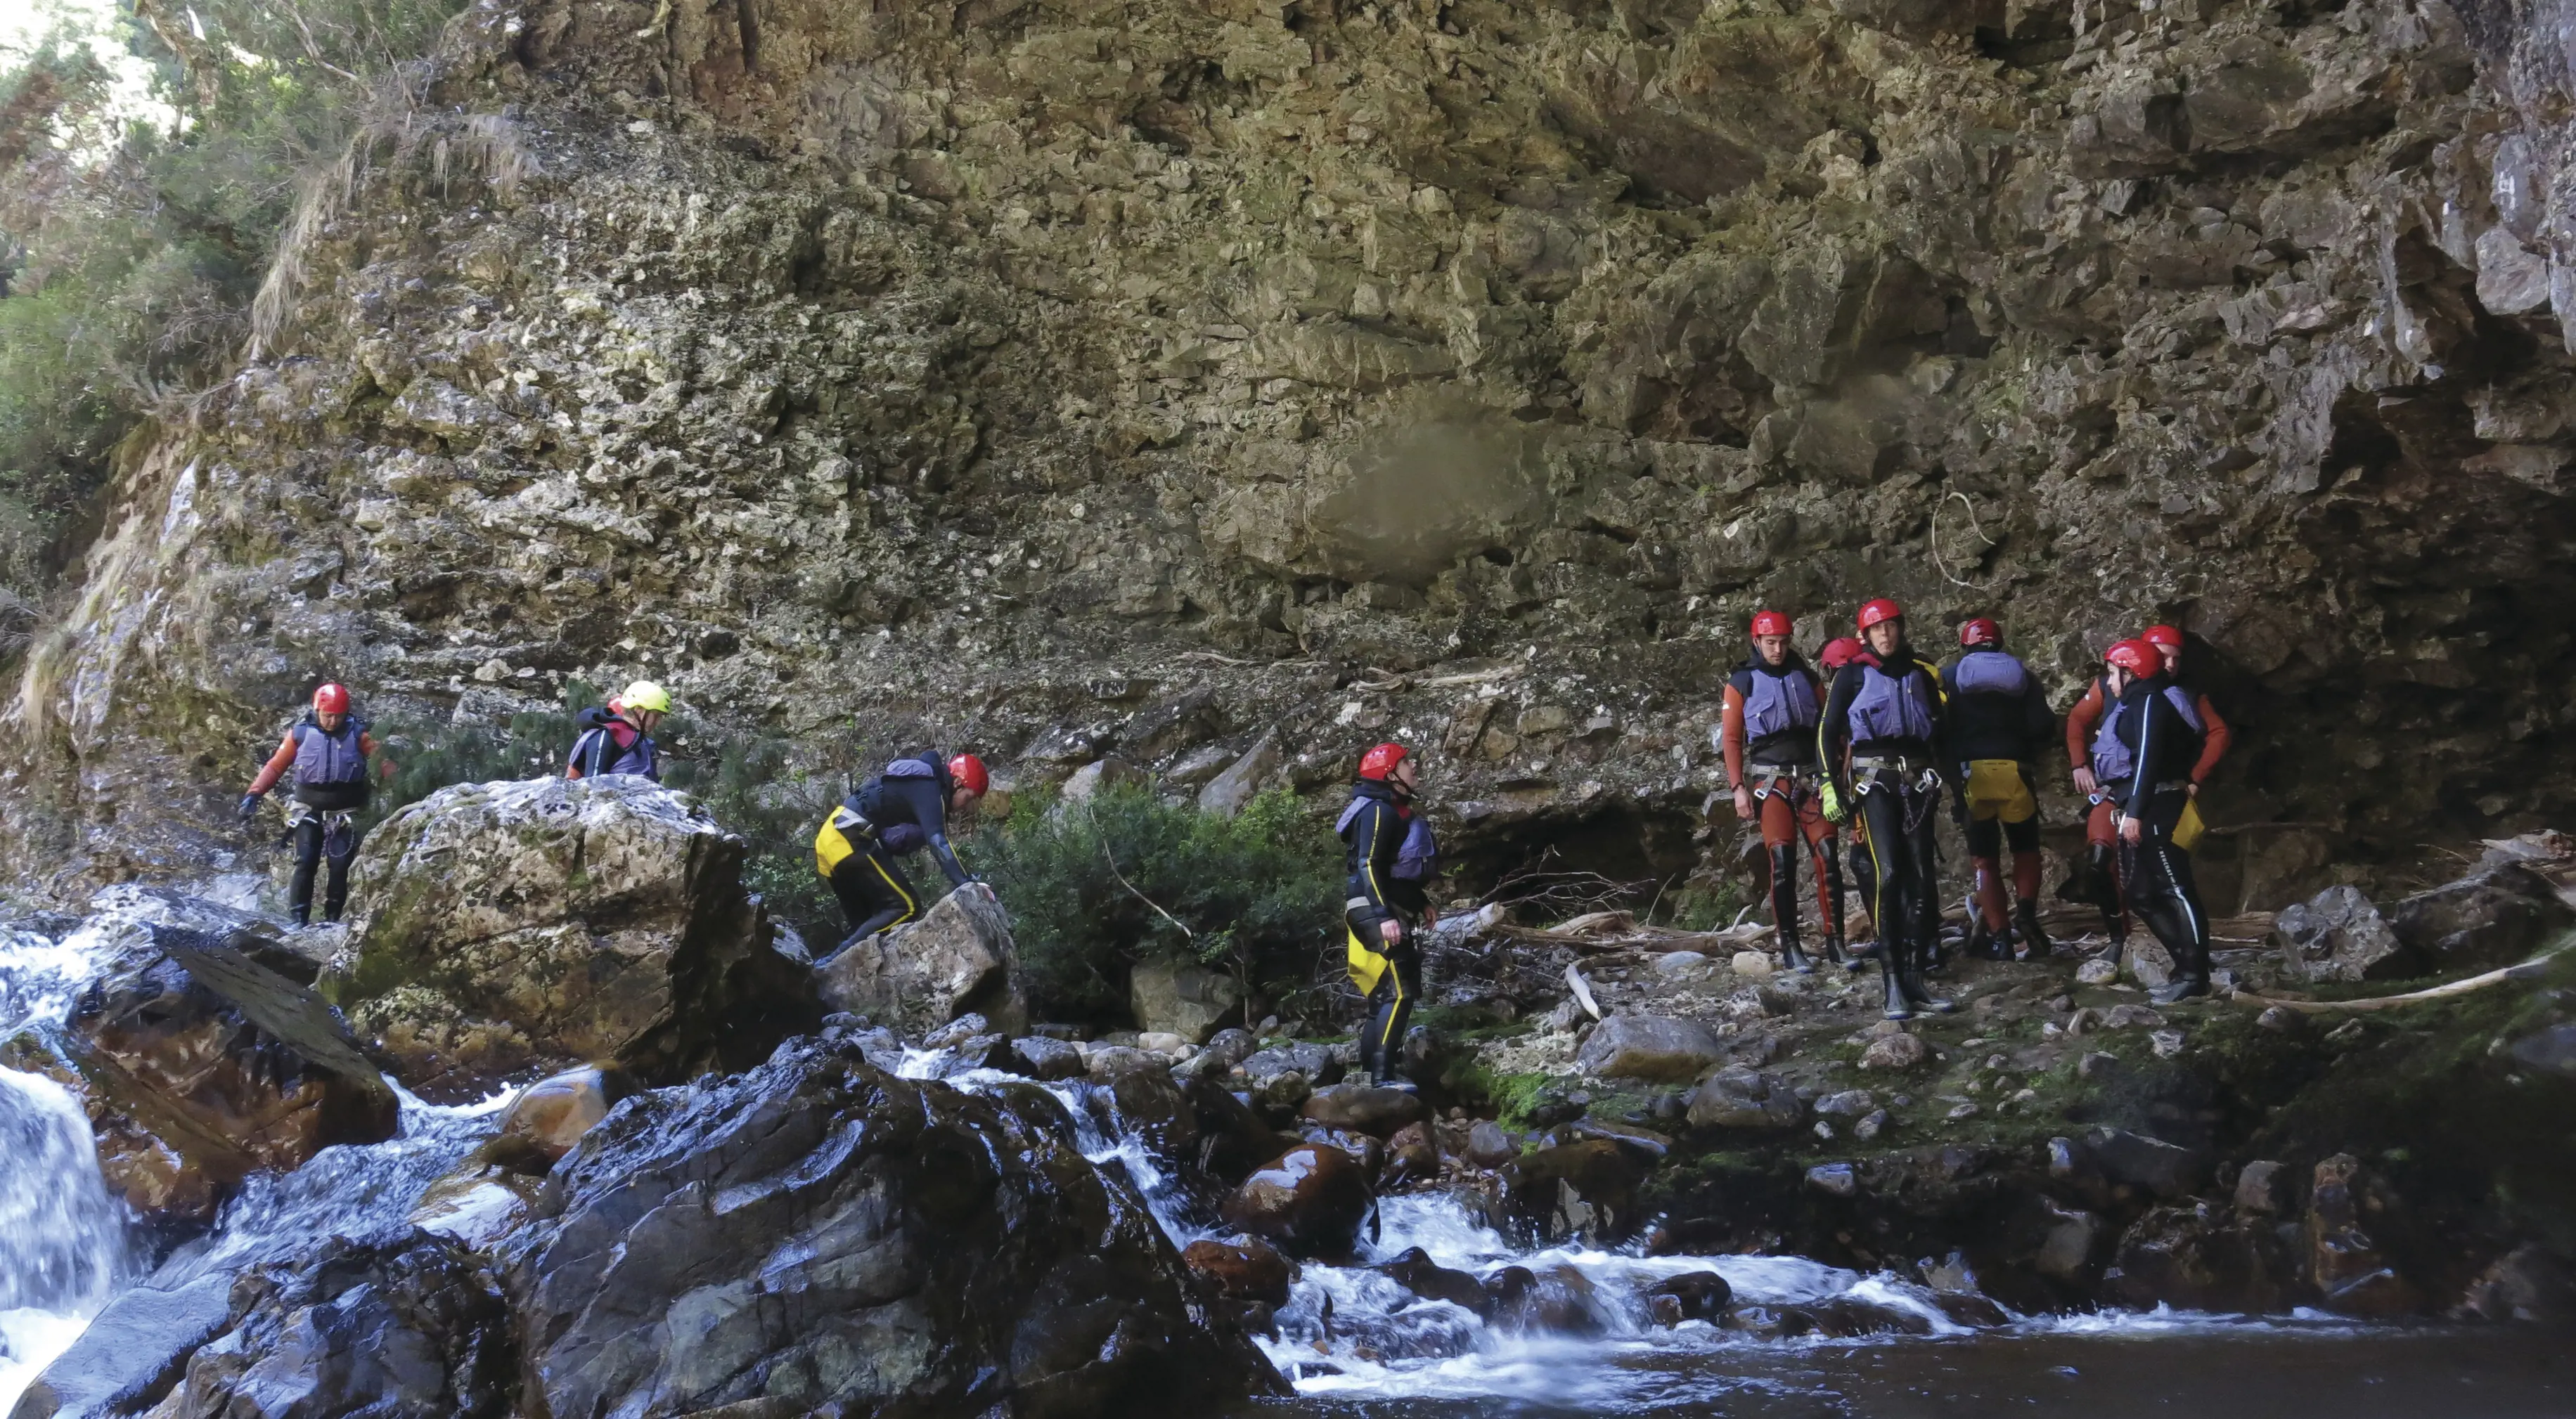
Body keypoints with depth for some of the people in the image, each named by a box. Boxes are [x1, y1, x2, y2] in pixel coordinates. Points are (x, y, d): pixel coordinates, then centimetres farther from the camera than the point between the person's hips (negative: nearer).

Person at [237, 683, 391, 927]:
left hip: (344, 814, 0)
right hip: (308, 811, 0)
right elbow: (275, 766, 1)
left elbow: (382, 762, -7)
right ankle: (298, 920, -9)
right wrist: (254, 794, -8)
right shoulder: (301, 733, -3)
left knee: (340, 867, -5)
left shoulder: (357, 734, -3)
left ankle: (332, 919, 6)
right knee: (305, 864, -10)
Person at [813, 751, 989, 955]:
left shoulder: (920, 784, 21)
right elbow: (938, 843, -24)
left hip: (831, 839, 11)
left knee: (868, 922, 15)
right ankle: (836, 961, -16)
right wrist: (966, 884, -31)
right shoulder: (927, 789, -10)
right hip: (849, 842, -11)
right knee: (905, 907, -12)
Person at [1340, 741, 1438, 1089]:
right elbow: (1368, 866, -21)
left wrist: (1422, 904, 24)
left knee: (1386, 994, 12)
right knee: (1399, 991, -16)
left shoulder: (1398, 811, 19)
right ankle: (1383, 1075, -19)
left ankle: (1370, 1069, 17)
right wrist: (1384, 916, -27)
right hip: (1377, 912, -11)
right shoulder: (1378, 811, -13)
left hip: (1390, 911, 11)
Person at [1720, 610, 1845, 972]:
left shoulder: (1805, 677, 12)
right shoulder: (1742, 682, 3)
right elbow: (1731, 739, 1)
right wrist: (1739, 788, -7)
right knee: (1782, 860, -10)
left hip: (1812, 778, 3)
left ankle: (1835, 942, -2)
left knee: (1828, 855, -6)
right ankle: (1789, 946, -5)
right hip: (1771, 780, -3)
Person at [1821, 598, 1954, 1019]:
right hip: (1873, 779, -4)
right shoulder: (1854, 675, 4)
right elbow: (1828, 732, 4)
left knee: (1922, 877, -2)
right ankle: (1894, 984, -15)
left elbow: (1939, 732, 21)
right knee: (1888, 874, -15)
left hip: (1917, 781, 4)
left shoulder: (1921, 674, 14)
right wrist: (1831, 785, -4)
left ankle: (1915, 978, 4)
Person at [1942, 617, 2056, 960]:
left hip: (1970, 773, -1)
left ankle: (1999, 935, -1)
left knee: (1984, 858, 6)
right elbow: (2044, 726, 5)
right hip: (2014, 771, 1)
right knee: (2026, 848, 18)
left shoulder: (1950, 677, 9)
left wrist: (1950, 766, 10)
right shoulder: (2022, 676, 13)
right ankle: (2026, 911, -5)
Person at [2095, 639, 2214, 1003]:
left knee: (2175, 890, -9)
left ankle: (2194, 976, -9)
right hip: (2139, 811, 11)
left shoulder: (2151, 703, -10)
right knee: (2142, 895, 12)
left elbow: (2147, 758, -20)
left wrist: (2135, 812, -25)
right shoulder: (2133, 705, 20)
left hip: (2154, 808, -11)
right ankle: (2187, 966, 13)